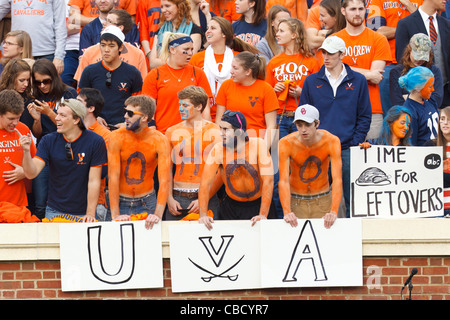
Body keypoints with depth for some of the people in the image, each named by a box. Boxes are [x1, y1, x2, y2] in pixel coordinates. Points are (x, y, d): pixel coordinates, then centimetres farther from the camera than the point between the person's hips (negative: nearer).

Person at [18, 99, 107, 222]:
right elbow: (31, 174, -10)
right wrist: (26, 151, -27)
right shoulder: (48, 141, -3)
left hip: (82, 213, -2)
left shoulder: (95, 142, -10)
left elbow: (94, 181, -10)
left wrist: (90, 214, -14)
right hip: (54, 211, 2)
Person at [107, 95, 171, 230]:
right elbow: (113, 176, -15)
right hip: (121, 202, 0)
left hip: (147, 203, 0)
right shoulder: (117, 137, -12)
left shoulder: (159, 140, -12)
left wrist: (158, 214, -27)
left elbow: (164, 180, -16)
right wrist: (115, 215, -20)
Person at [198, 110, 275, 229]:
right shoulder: (218, 150, -13)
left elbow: (268, 181, -20)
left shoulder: (258, 145, -17)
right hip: (231, 206, 1)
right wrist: (203, 214, -26)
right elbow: (205, 183, -14)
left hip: (259, 205, -1)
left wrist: (263, 215, -28)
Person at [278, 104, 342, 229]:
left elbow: (337, 179, -24)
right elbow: (283, 181, -24)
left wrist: (334, 211, -37)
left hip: (322, 200, 0)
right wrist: (287, 212, -39)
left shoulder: (331, 141, -18)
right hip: (296, 201, 0)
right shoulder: (286, 143, -19)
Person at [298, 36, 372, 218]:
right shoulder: (312, 82, 9)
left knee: (352, 199, 1)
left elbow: (365, 116, 7)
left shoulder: (358, 81, 7)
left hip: (347, 150, -1)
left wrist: (355, 144, -3)